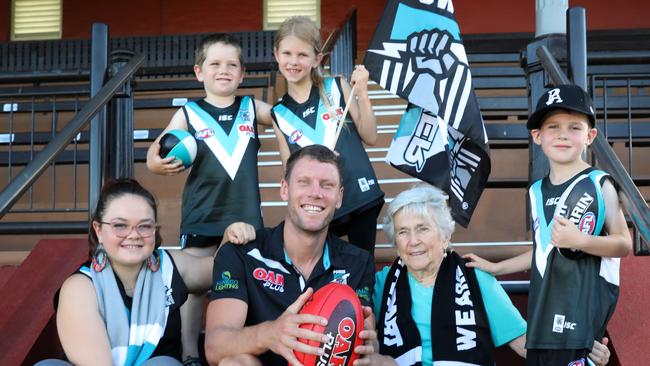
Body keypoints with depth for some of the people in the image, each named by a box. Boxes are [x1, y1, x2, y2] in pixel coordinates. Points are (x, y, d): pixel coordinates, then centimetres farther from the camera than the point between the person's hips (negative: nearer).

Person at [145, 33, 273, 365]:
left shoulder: (252, 108, 6)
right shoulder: (188, 114, 0)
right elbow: (156, 151, -2)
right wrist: (158, 162, -25)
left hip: (245, 215, 2)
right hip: (201, 216, -2)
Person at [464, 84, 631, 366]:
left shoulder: (599, 184, -3)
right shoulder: (537, 191, 14)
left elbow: (624, 244, -5)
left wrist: (579, 240, -20)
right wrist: (495, 268, 26)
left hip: (583, 308, -6)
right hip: (544, 312, 6)